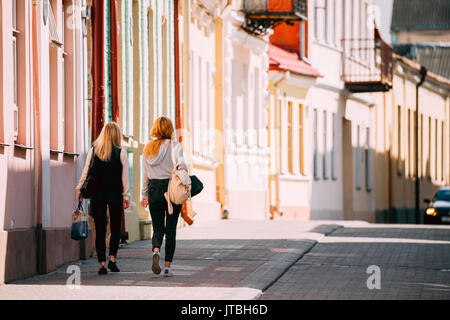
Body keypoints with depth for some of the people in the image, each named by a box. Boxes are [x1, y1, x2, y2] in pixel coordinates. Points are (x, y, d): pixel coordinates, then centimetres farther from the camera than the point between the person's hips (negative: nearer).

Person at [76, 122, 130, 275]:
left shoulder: (93, 151, 0)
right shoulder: (121, 153, -4)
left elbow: (85, 172, 2)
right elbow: (125, 177, -4)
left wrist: (80, 189, 12)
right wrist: (126, 196, 1)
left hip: (97, 195, 1)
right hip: (115, 195, -1)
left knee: (100, 230, 4)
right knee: (115, 229, 12)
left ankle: (102, 263, 0)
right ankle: (112, 258, -3)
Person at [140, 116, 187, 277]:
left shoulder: (148, 148, 8)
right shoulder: (174, 145, -3)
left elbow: (146, 174, 12)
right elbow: (180, 161, -24)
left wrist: (145, 195, 18)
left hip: (154, 189, 3)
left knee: (157, 228, 9)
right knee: (170, 229, 5)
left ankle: (156, 251, -21)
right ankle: (167, 266, 5)